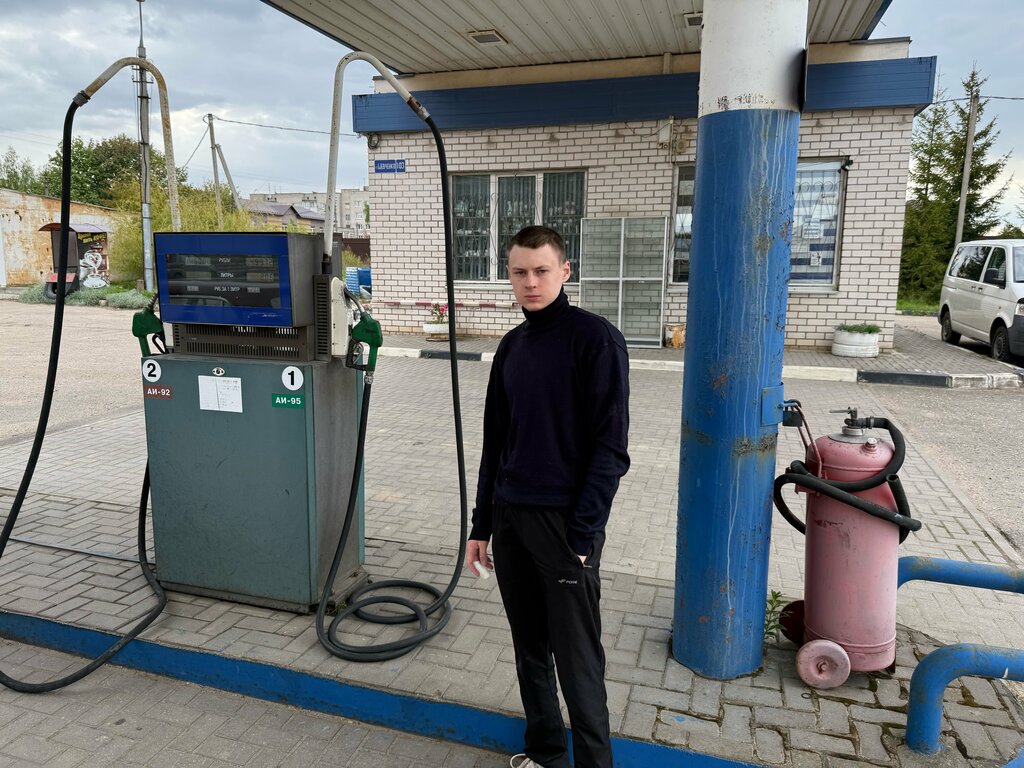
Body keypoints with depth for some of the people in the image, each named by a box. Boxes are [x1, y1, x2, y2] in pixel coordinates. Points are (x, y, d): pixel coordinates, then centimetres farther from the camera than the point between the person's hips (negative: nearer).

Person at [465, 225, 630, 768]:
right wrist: (482, 525, 12)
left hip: (565, 523, -6)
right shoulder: (511, 346, 10)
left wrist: (582, 532, -17)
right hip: (510, 519, 6)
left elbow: (610, 446, -13)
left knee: (576, 661, 2)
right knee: (529, 650, 17)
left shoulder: (595, 338, -9)